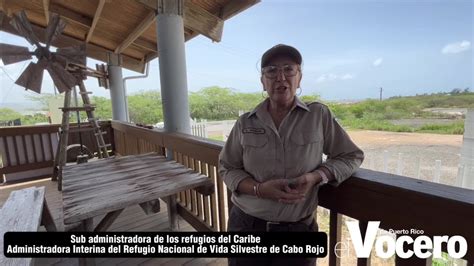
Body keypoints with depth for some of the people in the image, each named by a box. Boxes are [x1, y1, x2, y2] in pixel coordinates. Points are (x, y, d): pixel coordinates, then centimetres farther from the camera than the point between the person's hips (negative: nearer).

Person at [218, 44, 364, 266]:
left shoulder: (319, 115, -5)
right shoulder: (245, 123, -4)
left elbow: (351, 156, 2)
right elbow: (227, 168, 1)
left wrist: (316, 177, -16)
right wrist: (259, 189, -17)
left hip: (298, 228, 0)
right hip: (246, 224, 1)